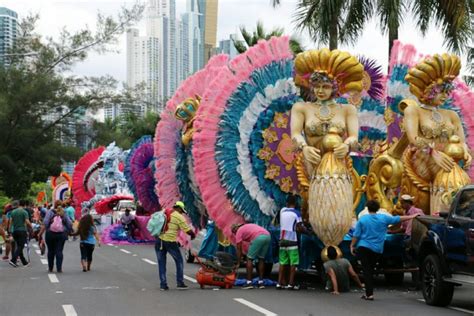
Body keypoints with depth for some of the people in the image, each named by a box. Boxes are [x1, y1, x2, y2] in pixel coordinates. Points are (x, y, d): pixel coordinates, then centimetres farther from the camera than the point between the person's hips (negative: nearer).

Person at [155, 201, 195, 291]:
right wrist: (193, 235, 15)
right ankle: (180, 283, 13)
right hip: (170, 242, -4)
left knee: (161, 263, 12)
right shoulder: (179, 217, -2)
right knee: (179, 261, 14)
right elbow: (188, 230, -3)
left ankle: (163, 284, 11)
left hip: (159, 240, 4)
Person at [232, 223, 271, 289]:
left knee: (249, 259, 6)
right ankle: (261, 282, 19)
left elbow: (239, 249, 17)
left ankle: (249, 282, 4)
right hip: (268, 236, 7)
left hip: (258, 238, -7)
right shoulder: (247, 226, 38)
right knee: (261, 259, 19)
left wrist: (238, 263, 23)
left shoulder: (239, 231, 17)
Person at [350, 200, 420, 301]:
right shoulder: (384, 218, 1)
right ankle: (369, 293, 17)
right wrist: (413, 216, 19)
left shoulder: (362, 219, -3)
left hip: (364, 247, -3)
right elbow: (399, 219, 9)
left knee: (367, 270, -3)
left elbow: (356, 235, -3)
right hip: (377, 249, 3)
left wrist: (352, 246, 8)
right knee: (370, 270, 15)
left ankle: (369, 294, -11)